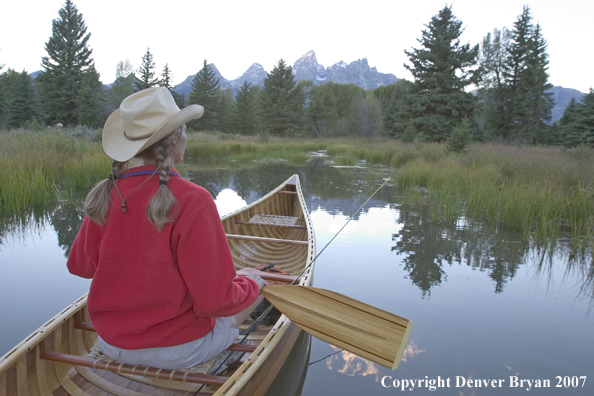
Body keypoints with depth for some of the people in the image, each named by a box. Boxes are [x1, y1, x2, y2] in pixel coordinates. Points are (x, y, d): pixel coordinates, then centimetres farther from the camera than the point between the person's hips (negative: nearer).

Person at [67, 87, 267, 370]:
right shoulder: (192, 201, -27)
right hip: (178, 351, -5)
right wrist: (250, 284, -6)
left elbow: (78, 265, 4)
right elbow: (215, 301, -25)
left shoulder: (104, 197, -11)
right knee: (253, 284, 15)